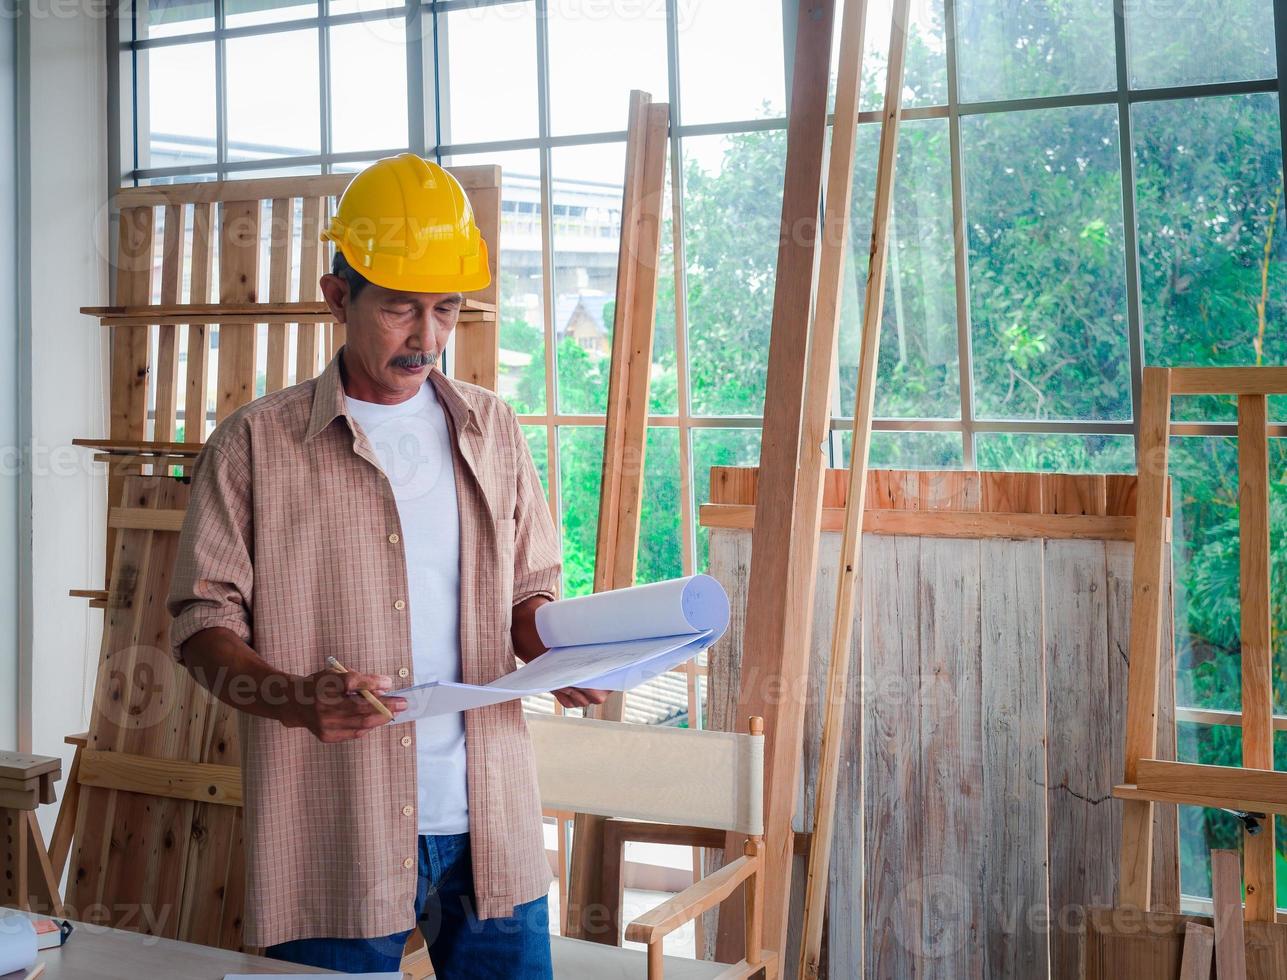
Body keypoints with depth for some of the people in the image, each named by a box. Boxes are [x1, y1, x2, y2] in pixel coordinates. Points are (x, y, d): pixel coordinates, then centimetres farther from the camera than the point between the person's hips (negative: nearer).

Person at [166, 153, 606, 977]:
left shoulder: (493, 431, 11)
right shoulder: (256, 445, -1)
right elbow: (203, 622, -1)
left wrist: (561, 655, -6)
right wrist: (295, 699, -20)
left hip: (490, 826, 4)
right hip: (334, 840, -3)